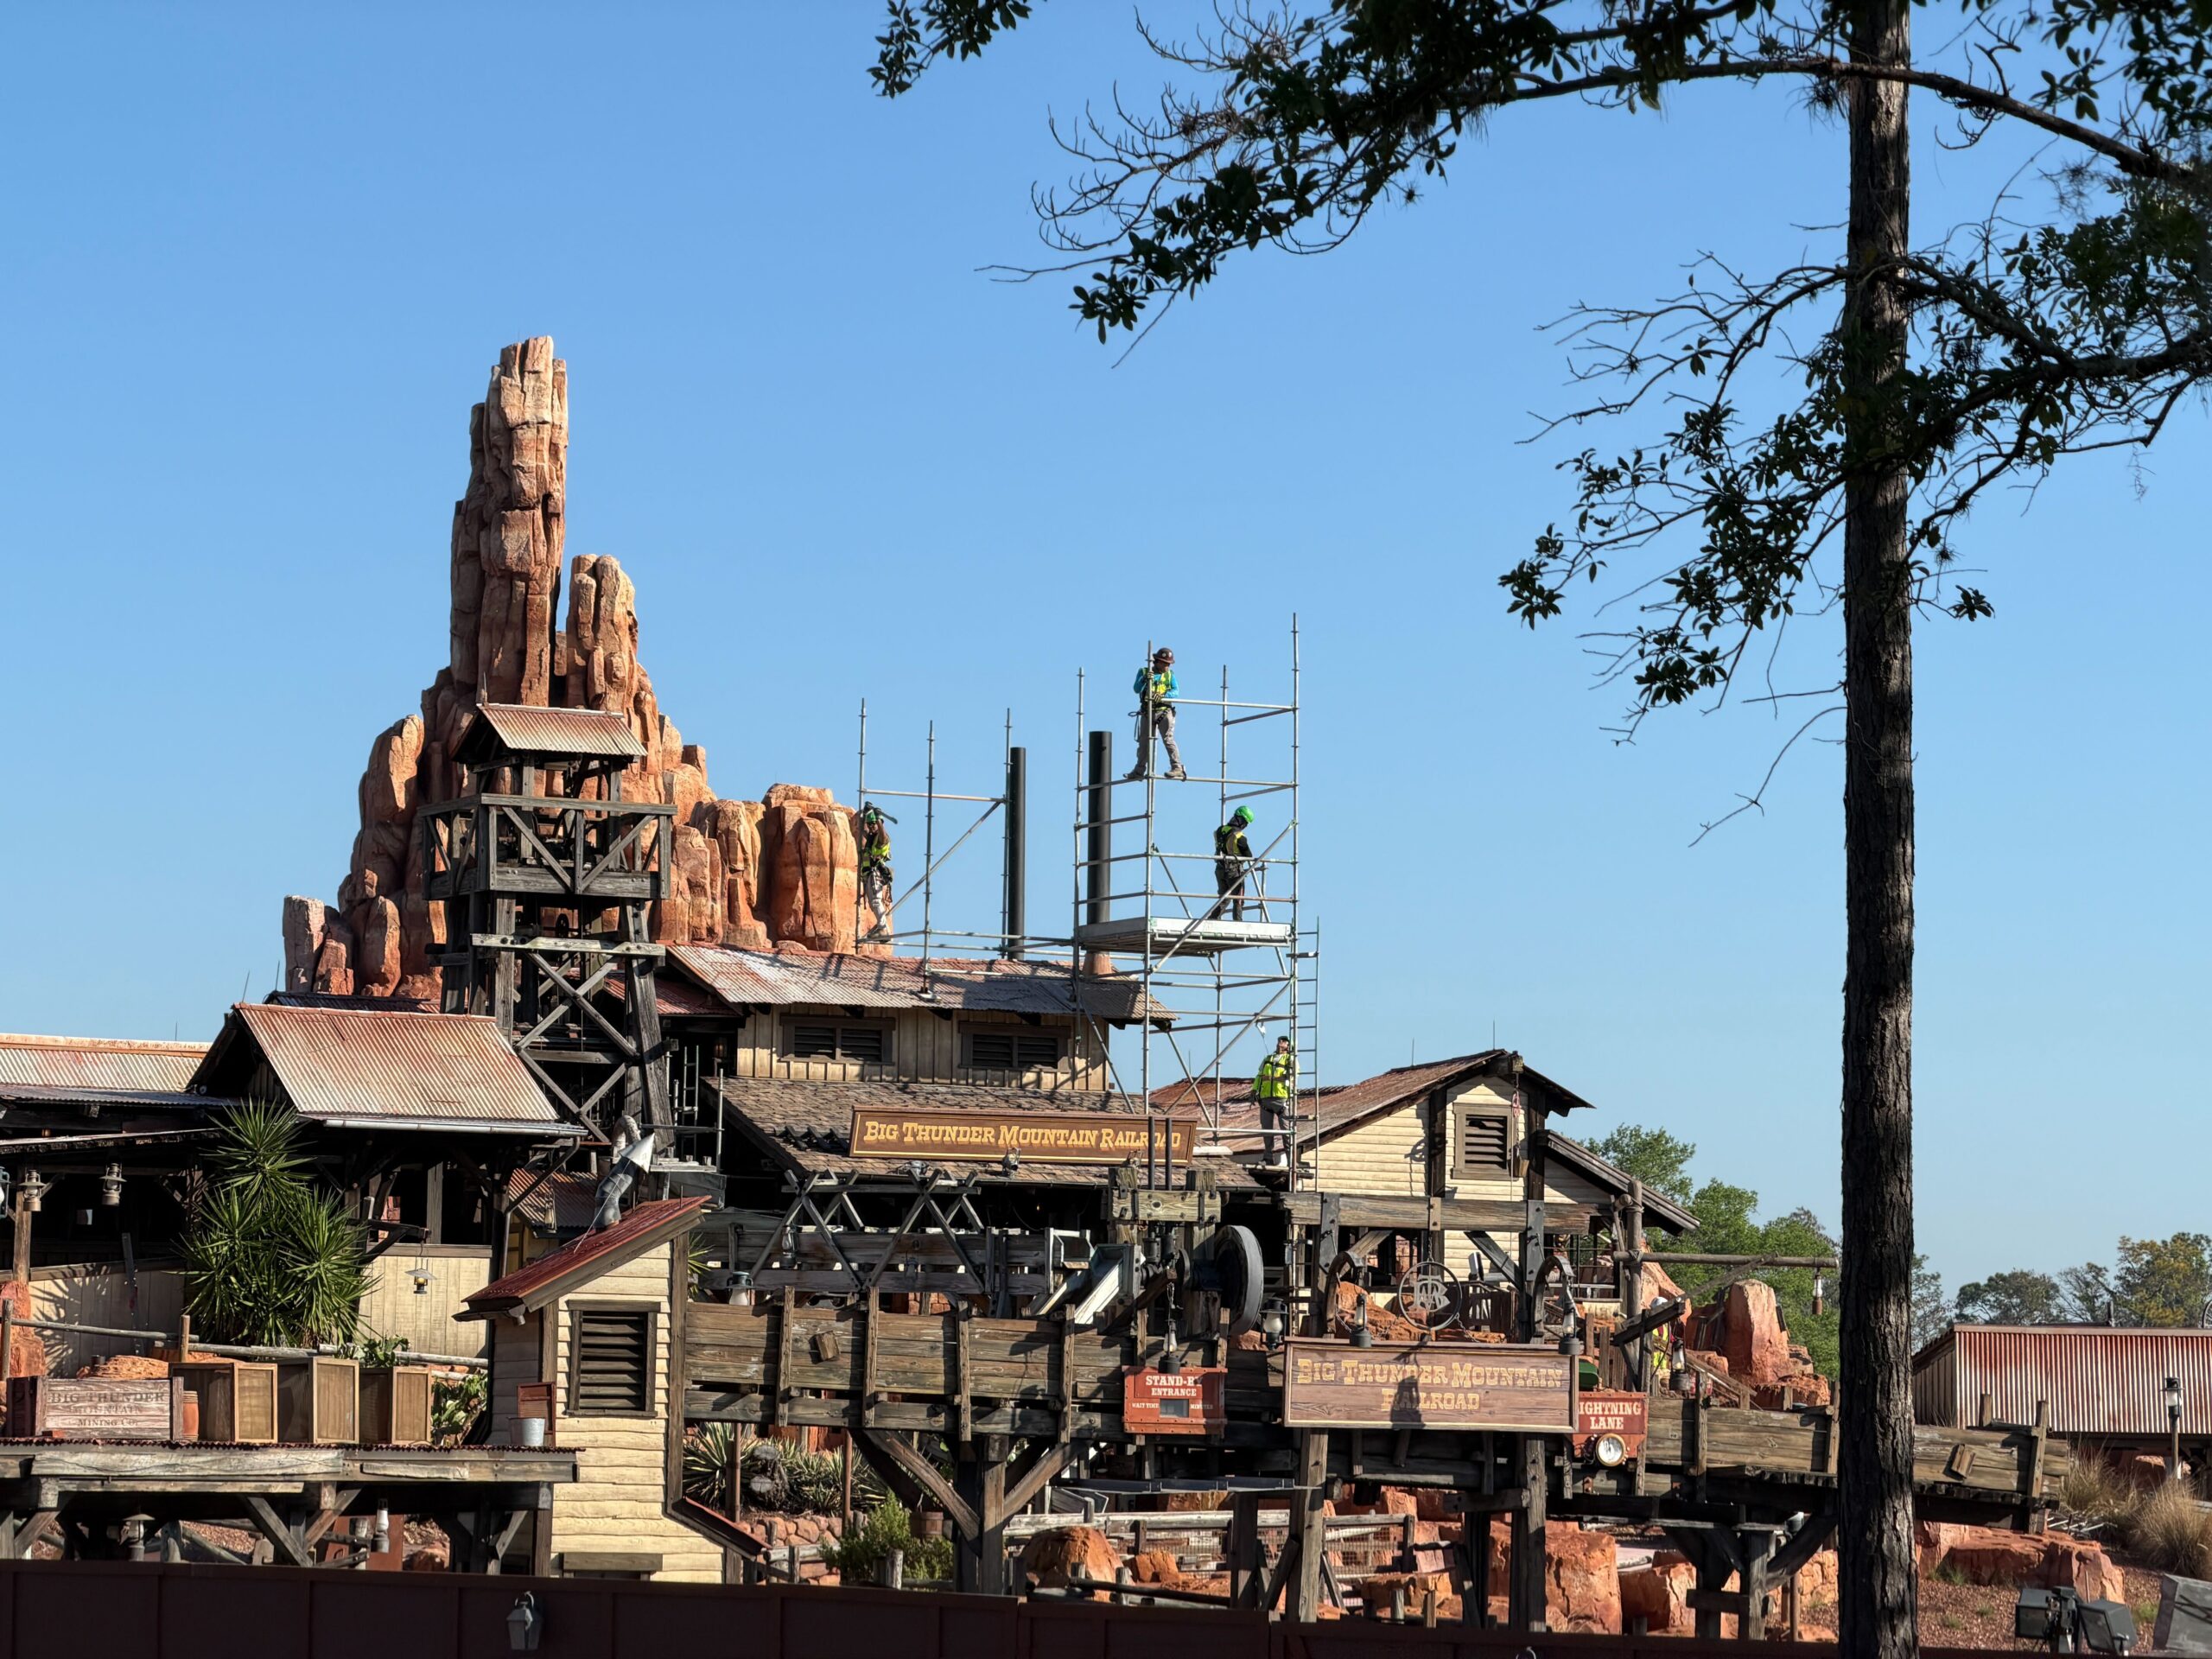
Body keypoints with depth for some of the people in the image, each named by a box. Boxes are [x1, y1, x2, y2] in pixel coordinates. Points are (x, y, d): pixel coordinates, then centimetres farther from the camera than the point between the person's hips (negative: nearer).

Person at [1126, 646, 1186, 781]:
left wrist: (1162, 696, -27)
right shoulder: (1143, 672, 5)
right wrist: (1145, 679, -27)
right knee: (1143, 742, 9)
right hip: (1147, 713, 2)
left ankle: (1177, 768, -19)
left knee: (1168, 739, -14)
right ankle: (1139, 770, 18)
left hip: (1164, 711, -2)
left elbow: (1175, 692, -8)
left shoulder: (1170, 674, 6)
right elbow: (1137, 689, -8)